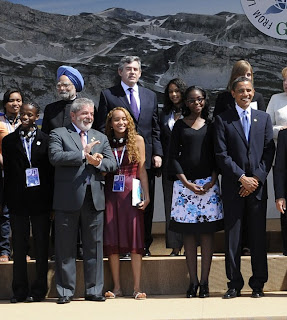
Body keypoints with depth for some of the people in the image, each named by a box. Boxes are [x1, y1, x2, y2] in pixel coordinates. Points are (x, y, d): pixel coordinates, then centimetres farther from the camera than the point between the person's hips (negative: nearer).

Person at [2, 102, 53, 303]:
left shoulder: (46, 140, 3)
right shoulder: (9, 141, 7)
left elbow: (51, 169, 1)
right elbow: (7, 170, 5)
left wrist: (50, 199, -4)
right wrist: (8, 199, 0)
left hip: (40, 199, -1)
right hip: (18, 201, 1)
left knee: (41, 246, 5)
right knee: (19, 246, 6)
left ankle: (39, 290, 13)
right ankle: (20, 290, 14)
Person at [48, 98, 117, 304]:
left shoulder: (101, 138, 19)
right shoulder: (58, 134, 5)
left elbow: (112, 163, 9)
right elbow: (55, 157, -13)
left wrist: (97, 162, -12)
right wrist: (83, 154, -13)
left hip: (94, 198, 4)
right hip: (68, 199, -3)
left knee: (94, 246, 6)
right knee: (65, 247, 2)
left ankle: (94, 290, 15)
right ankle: (65, 291, 10)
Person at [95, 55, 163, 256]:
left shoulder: (150, 96, 15)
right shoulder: (108, 95, 3)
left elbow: (155, 129, 14)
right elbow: (102, 128, 1)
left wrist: (157, 153, 4)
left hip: (146, 158, 4)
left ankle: (144, 245, 17)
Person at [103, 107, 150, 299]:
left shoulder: (137, 140, 5)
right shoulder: (106, 142, 9)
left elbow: (142, 169, 3)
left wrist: (146, 195, -3)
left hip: (131, 192, -2)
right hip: (111, 194, 2)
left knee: (135, 238, -3)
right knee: (112, 240, 2)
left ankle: (137, 287, 1)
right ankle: (117, 287, 10)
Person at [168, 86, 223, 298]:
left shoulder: (211, 125, 10)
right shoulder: (180, 125, 8)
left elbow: (217, 155, 8)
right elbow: (173, 157, 3)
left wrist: (212, 181, -6)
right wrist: (187, 183, -6)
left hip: (208, 183, 1)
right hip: (185, 183, 0)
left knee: (207, 231, -1)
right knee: (188, 233, 0)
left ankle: (204, 282, 3)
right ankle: (193, 281, 5)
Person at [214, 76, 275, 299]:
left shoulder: (264, 118, 11)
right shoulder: (223, 119, 4)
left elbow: (269, 151, 5)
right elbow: (221, 154, -3)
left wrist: (257, 178, -6)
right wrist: (242, 178, -10)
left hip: (258, 185, 2)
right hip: (233, 186, -1)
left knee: (258, 235, 3)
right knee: (232, 235, 1)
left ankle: (258, 284, 11)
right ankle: (235, 284, 8)